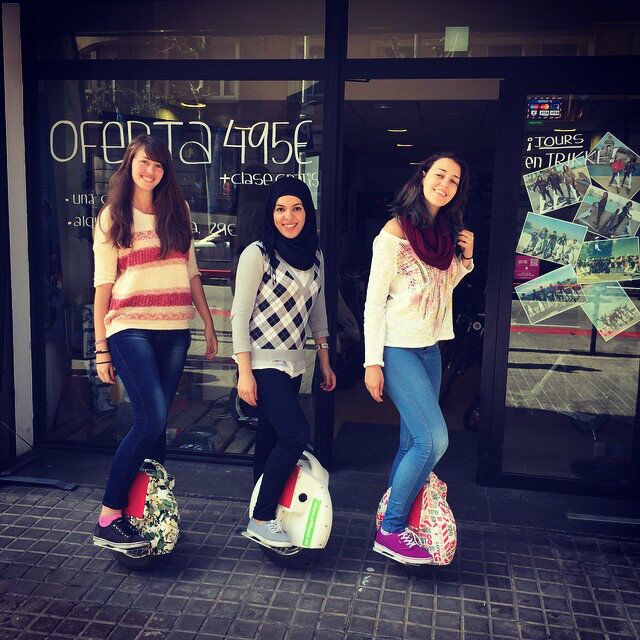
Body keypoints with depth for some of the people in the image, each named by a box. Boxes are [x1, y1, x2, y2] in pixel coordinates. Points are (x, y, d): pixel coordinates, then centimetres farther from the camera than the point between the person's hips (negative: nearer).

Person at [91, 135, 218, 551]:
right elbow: (103, 285, 2)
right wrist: (101, 348, -1)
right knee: (151, 420, -15)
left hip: (175, 330, 3)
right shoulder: (112, 217, 5)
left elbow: (191, 272, 16)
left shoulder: (177, 211, 14)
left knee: (156, 422, 6)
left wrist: (209, 325, 13)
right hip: (130, 329, -3)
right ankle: (109, 519, -3)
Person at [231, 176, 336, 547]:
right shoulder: (258, 254, -9)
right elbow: (240, 314, -11)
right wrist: (244, 372, -16)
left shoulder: (314, 257, 10)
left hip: (294, 363, 6)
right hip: (263, 361, -6)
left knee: (271, 439, 12)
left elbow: (317, 311, 17)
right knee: (296, 433, -16)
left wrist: (325, 362, 15)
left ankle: (265, 513, 24)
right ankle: (261, 519, -2)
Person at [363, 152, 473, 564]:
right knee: (434, 439, -15)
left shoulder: (446, 232, 10)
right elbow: (374, 300, -13)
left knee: (413, 441, 10)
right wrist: (372, 362, -16)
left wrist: (466, 258, 4)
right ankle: (391, 531, 0)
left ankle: (394, 517, 24)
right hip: (398, 348, -7)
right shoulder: (396, 231, -11)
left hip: (430, 348, 8)